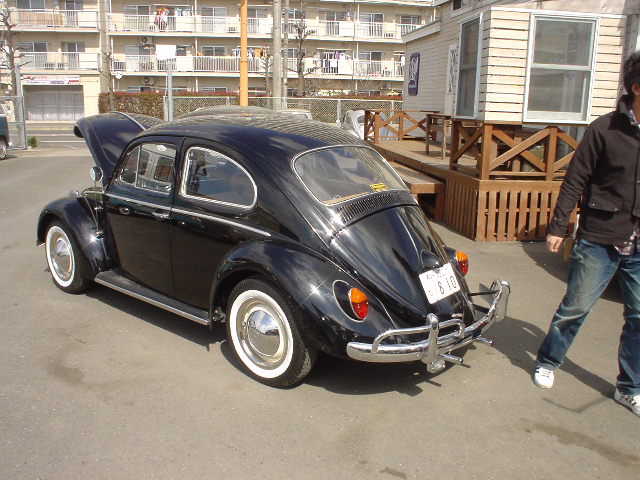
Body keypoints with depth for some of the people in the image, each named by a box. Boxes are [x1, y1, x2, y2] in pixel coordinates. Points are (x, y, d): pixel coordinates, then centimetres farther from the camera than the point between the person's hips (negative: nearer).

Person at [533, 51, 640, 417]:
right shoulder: (606, 129, -8)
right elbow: (575, 181, -6)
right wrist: (558, 227, -7)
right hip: (600, 239, -4)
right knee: (576, 307, 7)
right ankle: (548, 362, 30)